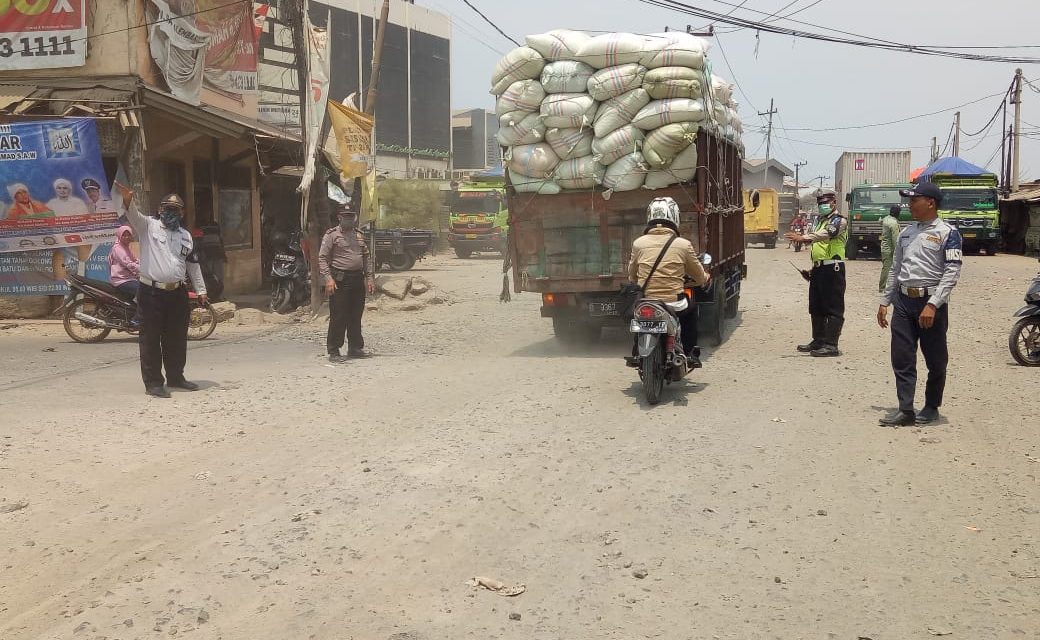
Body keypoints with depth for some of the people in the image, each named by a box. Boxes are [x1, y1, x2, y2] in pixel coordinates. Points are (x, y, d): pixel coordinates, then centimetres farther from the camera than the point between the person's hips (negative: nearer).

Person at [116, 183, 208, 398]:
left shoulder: (186, 236, 17)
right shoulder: (149, 226, 2)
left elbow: (193, 265, 21)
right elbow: (134, 215, -20)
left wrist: (201, 291, 18)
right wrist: (128, 200, -41)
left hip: (177, 294, 5)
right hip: (151, 293, -5)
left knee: (177, 339, 13)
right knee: (151, 339, -3)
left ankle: (175, 377, 26)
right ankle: (153, 382, 2)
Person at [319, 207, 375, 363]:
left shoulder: (359, 235, 16)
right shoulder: (332, 234, -2)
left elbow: (367, 257, 20)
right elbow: (322, 258, -7)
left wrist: (370, 278, 11)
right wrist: (328, 279, -17)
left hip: (358, 279, 6)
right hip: (340, 280, -6)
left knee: (356, 316, 11)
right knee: (338, 317, -6)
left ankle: (355, 348, 21)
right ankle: (333, 352, -1)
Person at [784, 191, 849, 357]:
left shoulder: (839, 221, -8)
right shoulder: (819, 220, 20)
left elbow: (826, 234, -27)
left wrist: (803, 238, -40)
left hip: (833, 268, -9)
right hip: (818, 268, 9)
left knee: (833, 308, -6)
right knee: (816, 307, 13)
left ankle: (831, 345, -8)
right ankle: (818, 341, 22)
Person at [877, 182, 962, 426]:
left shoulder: (947, 233, -6)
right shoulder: (906, 233, 14)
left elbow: (952, 271, -13)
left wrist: (932, 305, -21)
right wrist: (884, 301, 15)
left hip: (931, 302, -5)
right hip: (903, 300, 6)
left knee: (935, 360, 6)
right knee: (902, 358, 1)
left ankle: (931, 407, 19)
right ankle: (905, 410, 4)